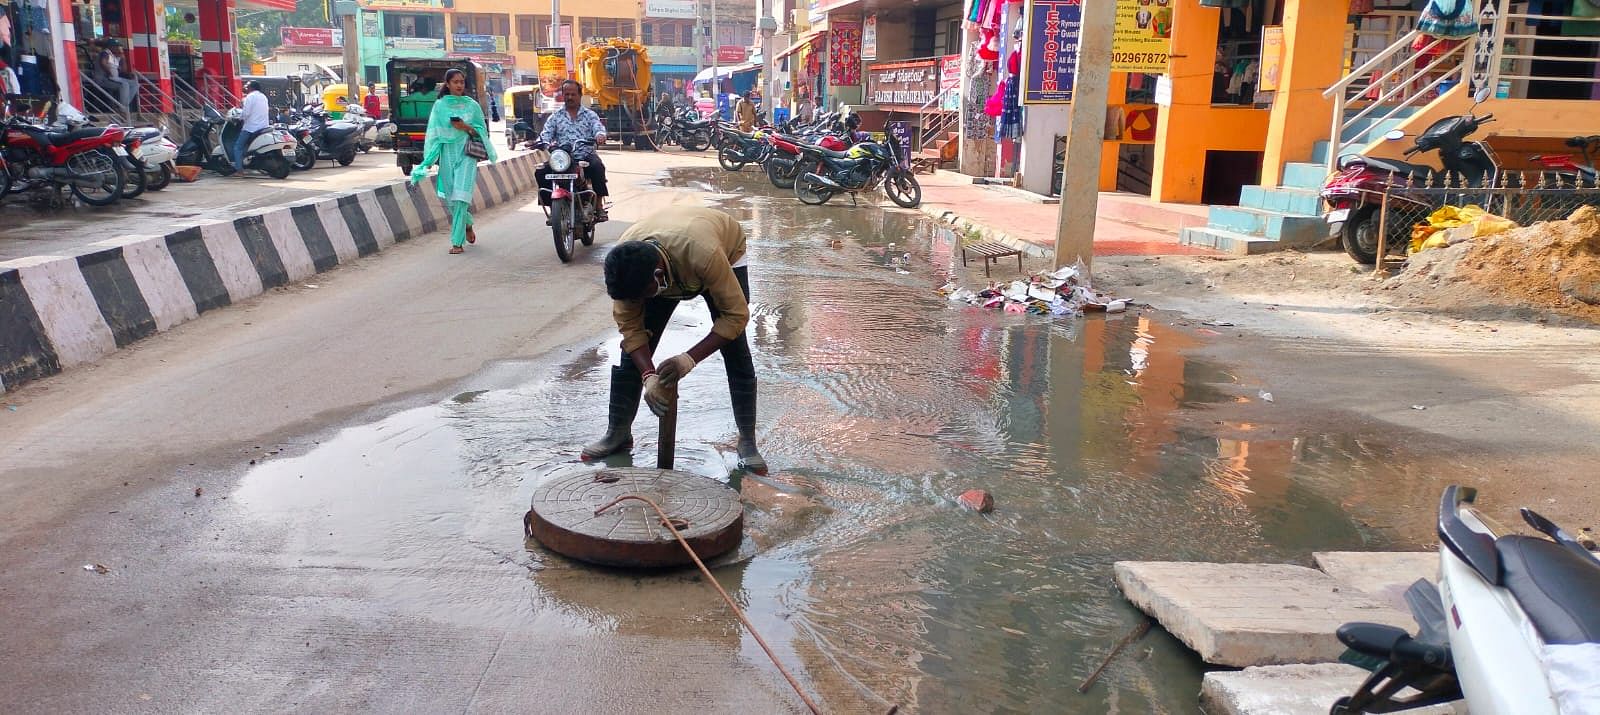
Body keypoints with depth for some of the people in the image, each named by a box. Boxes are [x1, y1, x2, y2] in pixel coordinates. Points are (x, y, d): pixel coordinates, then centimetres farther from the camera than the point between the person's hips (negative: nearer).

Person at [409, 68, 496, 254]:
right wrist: (430, 159, -1)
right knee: (452, 197, 8)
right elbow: (433, 133, 5)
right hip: (447, 154, 2)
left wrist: (466, 127, -10)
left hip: (466, 154, -2)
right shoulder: (440, 105, 5)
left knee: (460, 197, -12)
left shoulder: (472, 105, 5)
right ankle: (467, 224, 37)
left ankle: (457, 242, -9)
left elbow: (482, 132, 9)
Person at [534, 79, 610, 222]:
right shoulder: (556, 116, 15)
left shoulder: (589, 114, 12)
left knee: (597, 167, -35)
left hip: (586, 156, -2)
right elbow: (546, 133, 3)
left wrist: (600, 135, -32)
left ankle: (599, 206, -26)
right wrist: (545, 142, -23)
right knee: (540, 172, -23)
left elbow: (598, 127, -6)